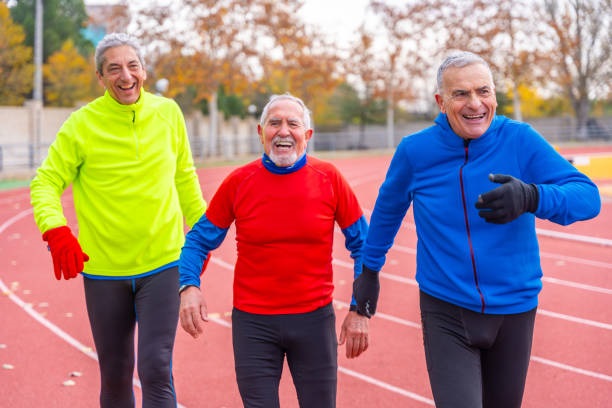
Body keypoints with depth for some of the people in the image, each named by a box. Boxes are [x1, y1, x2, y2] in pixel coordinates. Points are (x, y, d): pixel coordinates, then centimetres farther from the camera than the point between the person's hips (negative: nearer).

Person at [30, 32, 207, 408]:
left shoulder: (168, 112, -1)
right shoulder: (83, 123, -8)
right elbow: (46, 182, -6)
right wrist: (56, 231, -23)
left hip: (162, 264, 0)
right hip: (103, 268, 0)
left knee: (156, 370, -9)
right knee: (115, 376, 13)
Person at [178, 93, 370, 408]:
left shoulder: (329, 178, -3)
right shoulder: (238, 182, -3)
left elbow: (361, 243, 3)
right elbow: (199, 240, 5)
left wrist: (360, 310, -2)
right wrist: (188, 286, -14)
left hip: (314, 320, 0)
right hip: (253, 322, 0)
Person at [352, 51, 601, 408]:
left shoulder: (521, 140, -11)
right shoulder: (415, 151, -8)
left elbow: (587, 196, -19)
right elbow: (387, 210, 10)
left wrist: (531, 197, -39)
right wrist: (369, 269, 18)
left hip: (514, 310, 1)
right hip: (447, 313, -1)